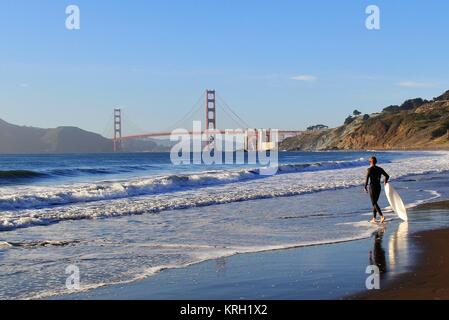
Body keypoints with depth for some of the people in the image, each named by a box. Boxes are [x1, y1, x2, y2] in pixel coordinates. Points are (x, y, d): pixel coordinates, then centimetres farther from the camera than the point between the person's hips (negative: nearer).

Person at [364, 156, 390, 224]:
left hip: (372, 187, -6)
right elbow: (387, 176, 12)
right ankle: (374, 218, 18)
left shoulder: (370, 169, -11)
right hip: (378, 187, 6)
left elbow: (367, 179, -17)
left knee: (374, 203, -5)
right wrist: (385, 182, 29)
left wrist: (365, 187, -8)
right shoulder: (379, 169, 7)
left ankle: (382, 216, -22)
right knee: (375, 203, 16)